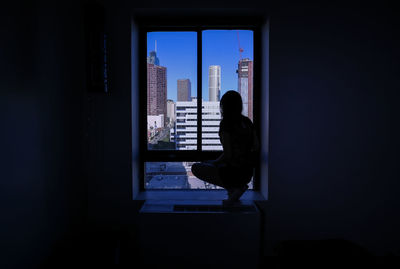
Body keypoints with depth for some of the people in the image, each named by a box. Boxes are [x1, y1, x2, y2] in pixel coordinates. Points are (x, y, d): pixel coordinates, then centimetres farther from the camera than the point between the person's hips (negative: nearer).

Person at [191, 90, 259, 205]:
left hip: (234, 173, -8)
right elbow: (256, 147, 9)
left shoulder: (226, 123, -16)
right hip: (248, 173, 8)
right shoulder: (247, 121, 4)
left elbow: (227, 154, -19)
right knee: (207, 163, 27)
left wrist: (215, 163, 0)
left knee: (196, 168, 6)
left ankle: (233, 188, -2)